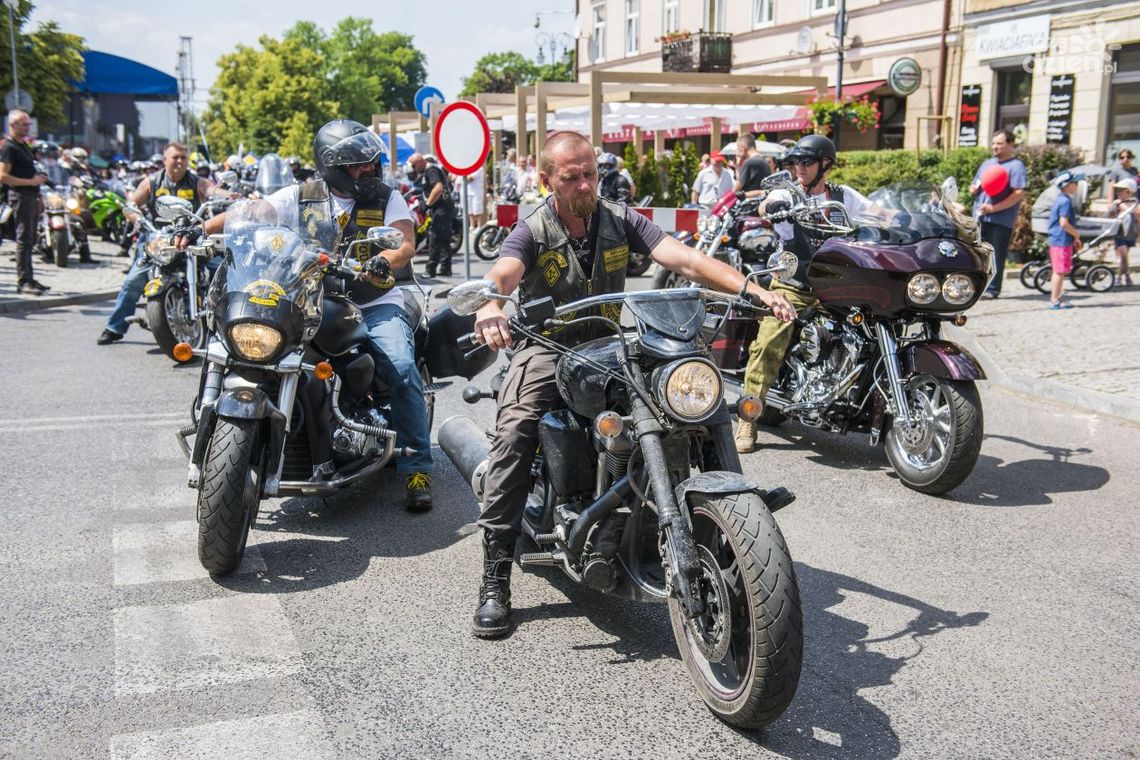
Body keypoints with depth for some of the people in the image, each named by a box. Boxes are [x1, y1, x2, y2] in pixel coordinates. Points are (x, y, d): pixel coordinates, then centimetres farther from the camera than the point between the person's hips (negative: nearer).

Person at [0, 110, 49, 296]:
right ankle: (23, 282, -9)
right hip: (20, 196, -9)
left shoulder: (23, 144, 18)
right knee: (24, 239, -10)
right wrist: (31, 181, -20)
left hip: (31, 196, 9)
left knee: (29, 240, 12)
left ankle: (29, 279, 18)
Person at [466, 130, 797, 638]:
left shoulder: (620, 220, 2)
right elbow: (500, 275, -27)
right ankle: (495, 581, -24)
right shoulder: (532, 231, -6)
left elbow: (684, 259, -8)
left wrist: (753, 289, -23)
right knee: (514, 432, -29)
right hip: (545, 347, -3)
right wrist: (489, 306, -53)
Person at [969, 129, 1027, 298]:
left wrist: (994, 208, -19)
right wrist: (974, 188, 1)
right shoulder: (987, 163, 20)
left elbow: (1019, 193, -13)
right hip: (980, 217, 6)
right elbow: (973, 186, 28)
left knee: (996, 257, -3)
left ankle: (992, 289, 2)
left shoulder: (1016, 166, -2)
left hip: (1001, 220, -6)